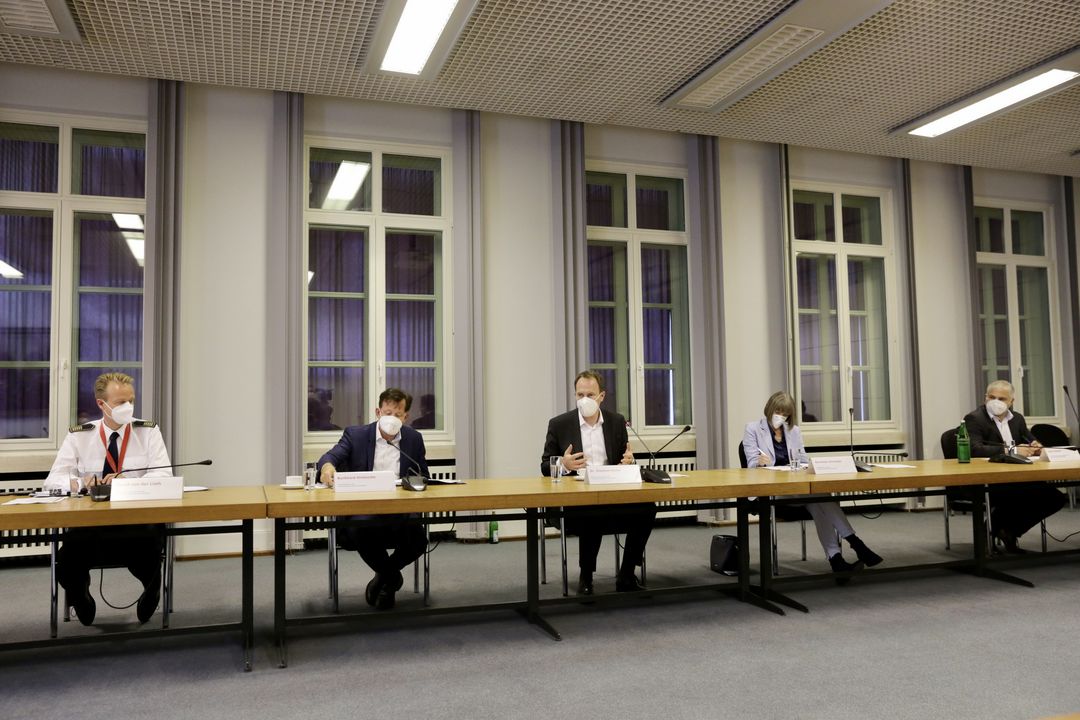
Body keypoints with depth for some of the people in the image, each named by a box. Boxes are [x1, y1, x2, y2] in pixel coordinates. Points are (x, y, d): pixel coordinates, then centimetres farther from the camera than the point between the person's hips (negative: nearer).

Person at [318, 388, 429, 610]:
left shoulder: (414, 439, 11)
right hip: (362, 513, -1)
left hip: (400, 514, 2)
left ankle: (385, 574, 9)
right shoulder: (356, 434, 5)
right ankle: (390, 576, -1)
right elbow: (331, 456, -12)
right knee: (359, 532, -36)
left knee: (418, 540, -29)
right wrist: (327, 466, -37)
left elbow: (423, 480, 14)